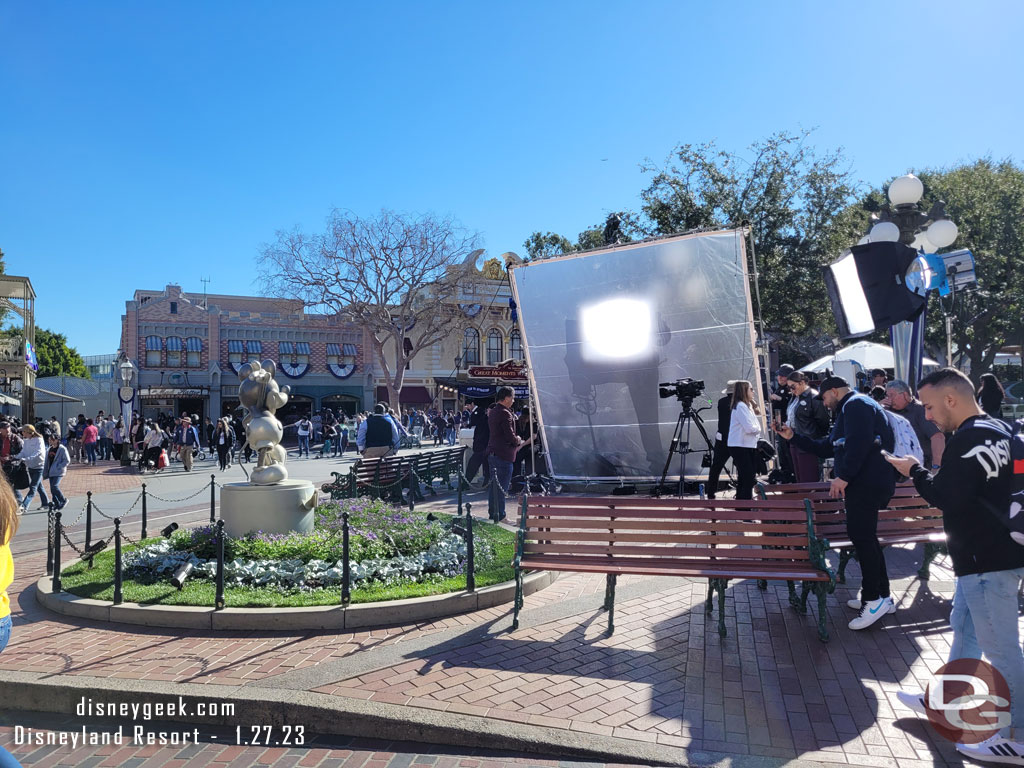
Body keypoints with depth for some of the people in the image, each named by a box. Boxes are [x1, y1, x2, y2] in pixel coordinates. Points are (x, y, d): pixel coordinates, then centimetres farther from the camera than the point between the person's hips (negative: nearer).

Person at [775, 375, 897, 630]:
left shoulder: (856, 404, -8)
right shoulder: (848, 410, 26)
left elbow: (858, 443, -24)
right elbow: (825, 448, 27)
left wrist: (843, 476, -24)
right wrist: (793, 437, 22)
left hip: (868, 483, -11)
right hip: (864, 483, 11)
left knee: (861, 536, -9)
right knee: (864, 537, 13)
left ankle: (873, 599, -4)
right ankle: (882, 597, 21)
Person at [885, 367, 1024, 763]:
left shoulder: (970, 438, -22)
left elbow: (946, 497, -24)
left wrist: (915, 471, -9)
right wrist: (929, 472, 7)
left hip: (987, 560, -11)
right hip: (992, 552, 11)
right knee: (964, 629, 21)